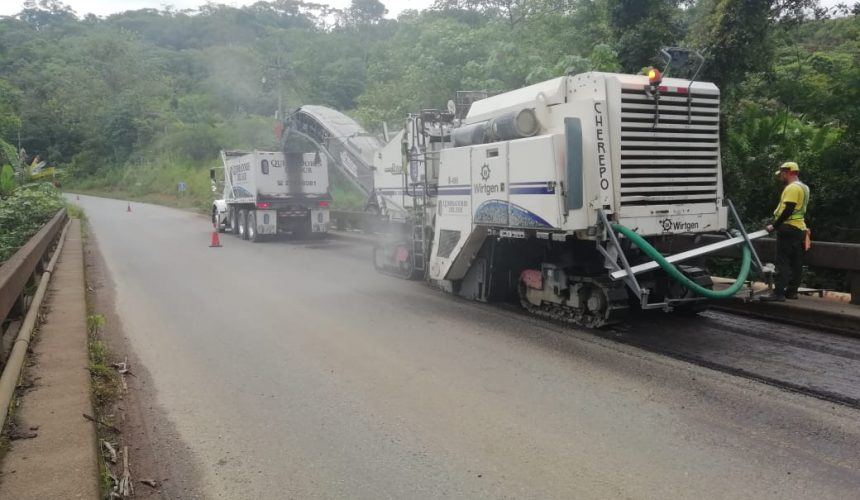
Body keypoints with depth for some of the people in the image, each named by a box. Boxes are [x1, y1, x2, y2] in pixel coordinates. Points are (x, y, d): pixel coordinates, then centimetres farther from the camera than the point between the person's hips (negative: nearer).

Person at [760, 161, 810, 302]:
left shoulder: (792, 188, -14)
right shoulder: (802, 187, 18)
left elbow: (787, 210, -22)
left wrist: (774, 225, -16)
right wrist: (777, 224, 19)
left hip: (788, 228, -10)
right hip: (799, 228, 10)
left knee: (782, 262, -11)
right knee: (795, 262, 11)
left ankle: (778, 293, -14)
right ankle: (792, 291, 15)